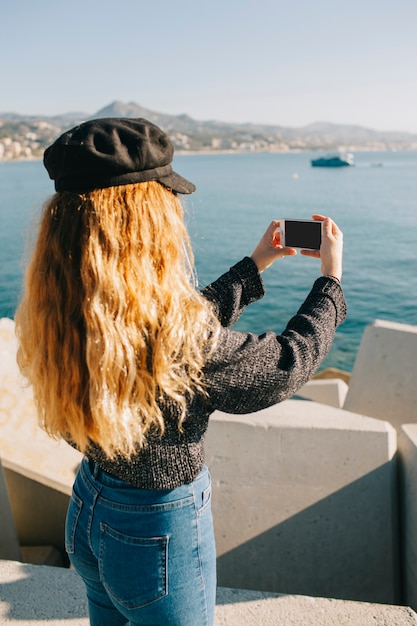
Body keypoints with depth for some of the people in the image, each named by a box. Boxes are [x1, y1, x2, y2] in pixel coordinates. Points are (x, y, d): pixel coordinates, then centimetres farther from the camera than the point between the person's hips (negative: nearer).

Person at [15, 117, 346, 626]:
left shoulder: (56, 317, -13)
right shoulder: (170, 336, -36)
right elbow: (287, 366, -18)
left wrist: (253, 266, 8)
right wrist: (331, 279, -2)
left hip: (86, 514, 6)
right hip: (160, 536, -6)